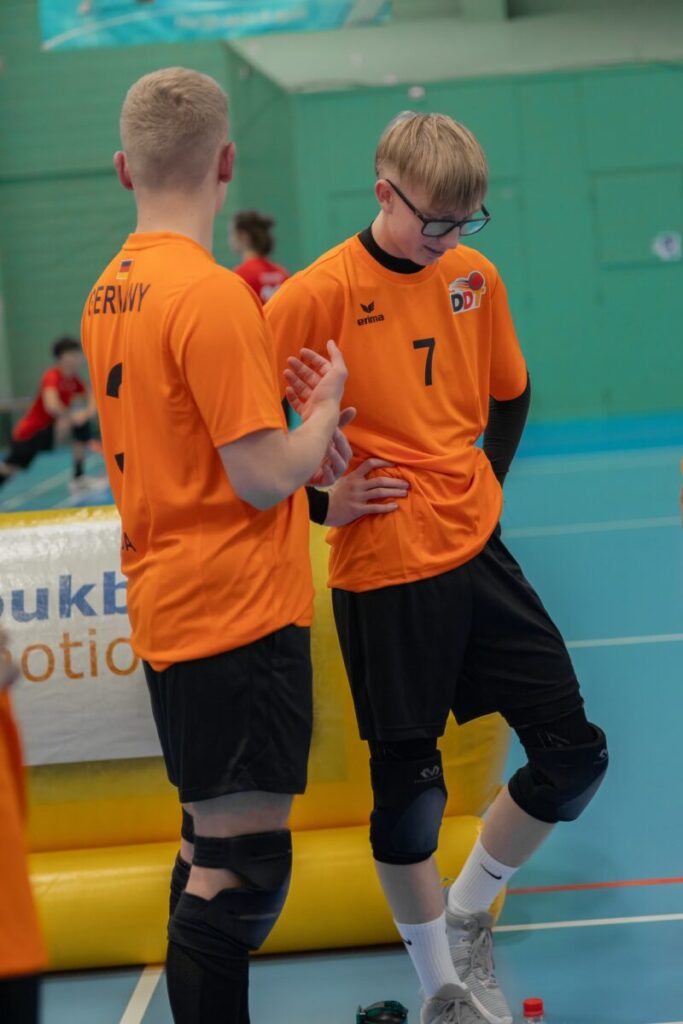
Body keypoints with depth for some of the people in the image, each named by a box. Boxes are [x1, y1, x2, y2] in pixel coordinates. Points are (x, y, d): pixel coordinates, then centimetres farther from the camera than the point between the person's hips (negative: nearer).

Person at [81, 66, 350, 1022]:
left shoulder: (108, 292, 10)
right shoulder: (213, 294, -18)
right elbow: (264, 479, -19)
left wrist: (303, 457, 10)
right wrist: (327, 406, -1)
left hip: (166, 612, 9)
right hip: (239, 614, -9)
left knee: (208, 850, 18)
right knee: (243, 867, -6)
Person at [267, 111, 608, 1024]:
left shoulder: (475, 278, 5)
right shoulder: (324, 292, -11)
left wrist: (482, 487, 8)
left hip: (475, 553, 6)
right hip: (385, 572, -6)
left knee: (573, 753, 6)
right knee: (408, 786, 1)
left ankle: (466, 919, 27)